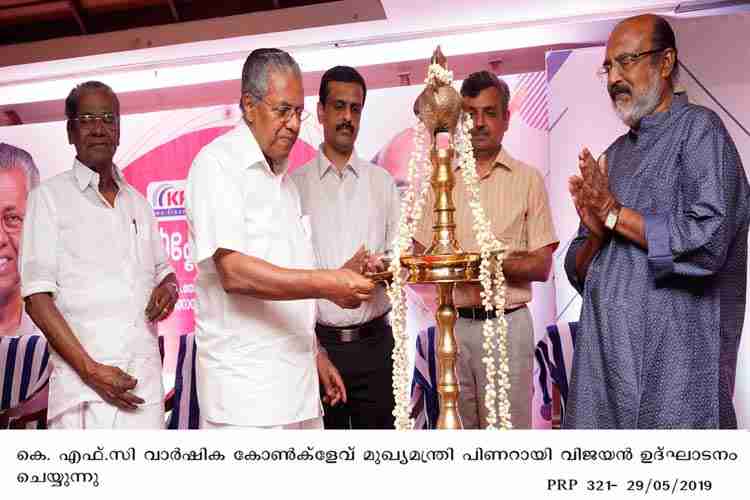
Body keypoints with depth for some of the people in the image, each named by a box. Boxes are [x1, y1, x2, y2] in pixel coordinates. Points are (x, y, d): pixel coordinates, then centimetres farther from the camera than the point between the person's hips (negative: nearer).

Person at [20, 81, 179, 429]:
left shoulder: (138, 203, 14)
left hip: (146, 375, 4)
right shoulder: (50, 197, 0)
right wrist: (91, 370, -12)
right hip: (84, 380, -4)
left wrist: (169, 287, -1)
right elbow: (37, 297, -5)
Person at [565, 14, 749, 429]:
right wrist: (595, 235, -6)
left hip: (673, 360, -6)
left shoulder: (697, 128, -4)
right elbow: (578, 271, 15)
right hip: (603, 355, 6)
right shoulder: (613, 155, 16)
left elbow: (709, 241, -19)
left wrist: (614, 213, -10)